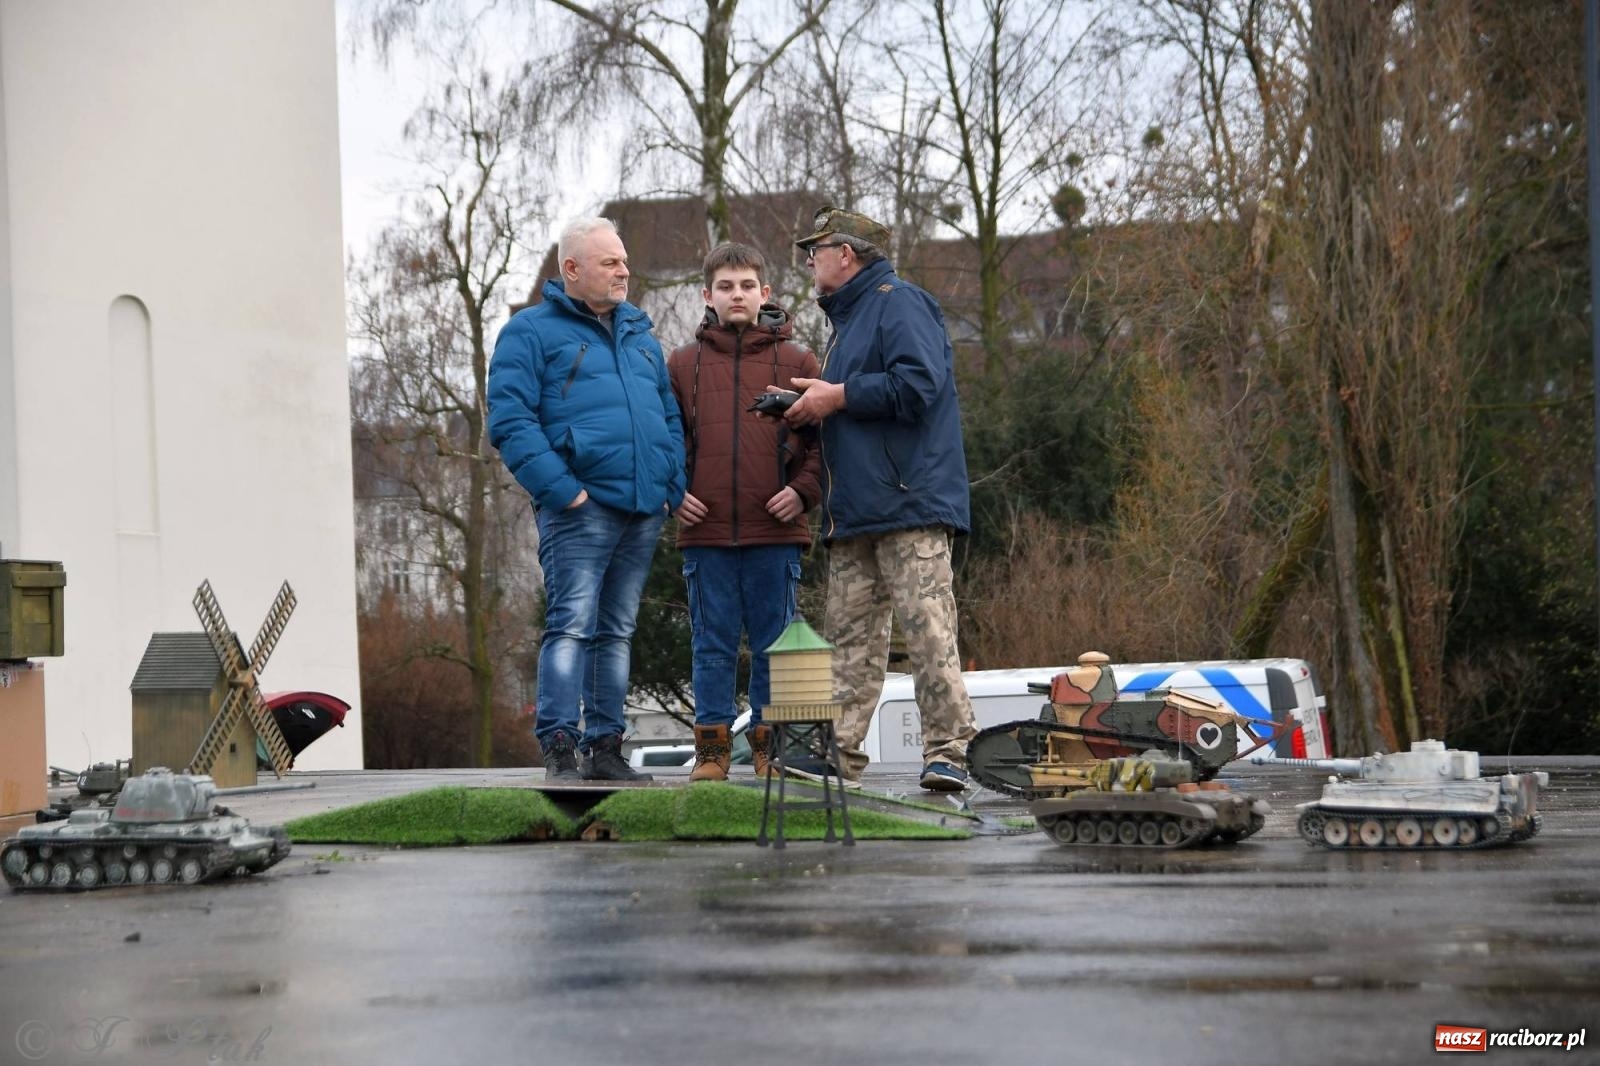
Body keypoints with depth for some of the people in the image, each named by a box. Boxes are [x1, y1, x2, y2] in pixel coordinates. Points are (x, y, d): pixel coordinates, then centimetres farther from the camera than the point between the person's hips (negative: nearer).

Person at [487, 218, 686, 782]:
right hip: (580, 509, -7)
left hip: (643, 511, 7)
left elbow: (670, 416, 24)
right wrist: (562, 490, -18)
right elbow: (510, 421, -10)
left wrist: (670, 488, 8)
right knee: (572, 624, -13)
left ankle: (605, 746, 14)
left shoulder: (640, 334, 22)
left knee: (617, 630, 9)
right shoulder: (531, 331, 0)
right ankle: (559, 749, -14)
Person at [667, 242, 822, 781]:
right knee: (713, 647, 4)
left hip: (775, 533, -1)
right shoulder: (681, 364, 10)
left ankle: (770, 746, 11)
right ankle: (711, 749, 8)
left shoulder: (796, 362, 7)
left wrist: (803, 490, -5)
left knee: (773, 646, 4)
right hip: (706, 532, 1)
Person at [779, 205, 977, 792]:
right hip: (853, 512, 10)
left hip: (909, 504, -10)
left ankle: (946, 751, -12)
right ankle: (836, 754, 4)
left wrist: (838, 397, -10)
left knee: (927, 627, -12)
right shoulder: (846, 318, 28)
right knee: (848, 635, 5)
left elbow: (918, 384, -18)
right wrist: (810, 410, 15)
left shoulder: (898, 303, -3)